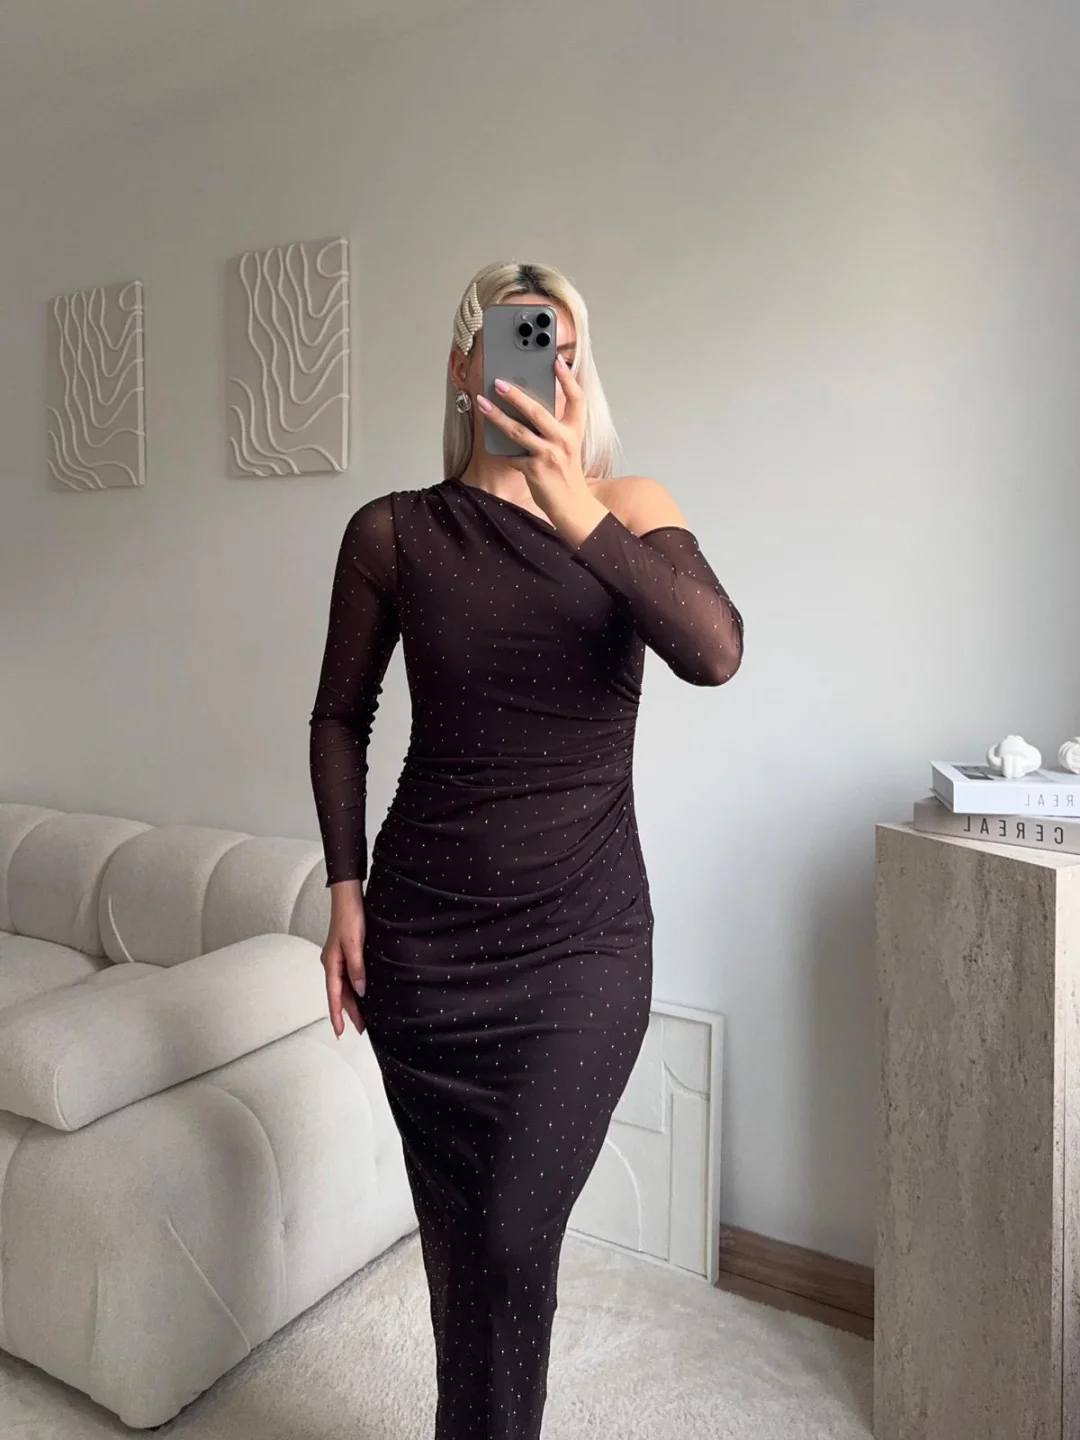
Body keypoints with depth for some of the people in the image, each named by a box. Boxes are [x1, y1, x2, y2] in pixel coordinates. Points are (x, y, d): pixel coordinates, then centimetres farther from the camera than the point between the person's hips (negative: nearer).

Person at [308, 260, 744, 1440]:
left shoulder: (628, 510, -2)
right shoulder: (393, 531, -1)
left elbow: (716, 654, -19)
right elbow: (340, 717, 7)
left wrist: (577, 515, -30)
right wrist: (345, 888, 1)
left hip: (583, 934, 0)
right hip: (424, 931, 1)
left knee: (510, 1240, 2)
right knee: (457, 1234, 14)